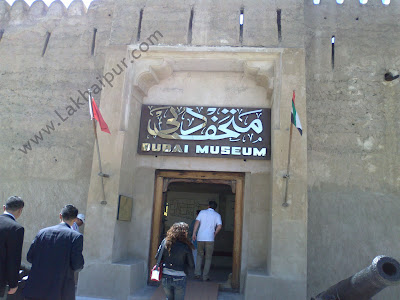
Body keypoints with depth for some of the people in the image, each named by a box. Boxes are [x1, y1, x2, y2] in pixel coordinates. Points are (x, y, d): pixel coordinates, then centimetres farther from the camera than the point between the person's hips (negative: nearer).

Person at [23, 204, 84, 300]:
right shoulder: (76, 236, -11)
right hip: (60, 292, -4)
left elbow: (30, 257, 6)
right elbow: (76, 265, -13)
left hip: (36, 288, 4)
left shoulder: (42, 232, 3)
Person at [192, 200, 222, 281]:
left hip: (200, 237, 1)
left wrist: (194, 233, -5)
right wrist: (215, 234, 6)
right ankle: (205, 276, 8)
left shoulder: (202, 212, 8)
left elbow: (197, 222, -5)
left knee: (199, 255, 19)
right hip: (210, 238, -1)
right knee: (208, 258, 9)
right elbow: (219, 226, -7)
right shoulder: (217, 215, 7)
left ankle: (197, 273, 10)